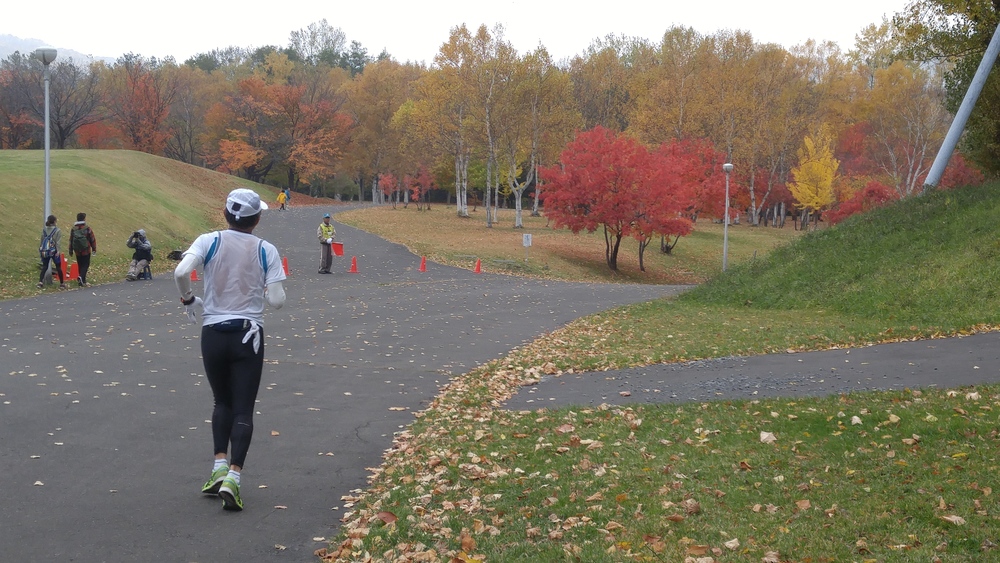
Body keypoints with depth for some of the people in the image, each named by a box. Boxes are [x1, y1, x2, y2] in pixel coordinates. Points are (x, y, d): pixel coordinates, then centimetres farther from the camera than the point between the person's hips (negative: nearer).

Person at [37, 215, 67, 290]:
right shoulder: (57, 230, -8)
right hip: (53, 251, -3)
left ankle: (40, 282, -1)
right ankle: (62, 283, 14)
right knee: (58, 267, 8)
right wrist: (58, 251, -14)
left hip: (45, 251, 3)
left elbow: (42, 240, 8)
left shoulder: (44, 229, 3)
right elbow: (58, 242, -13)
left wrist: (40, 250, 15)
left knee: (44, 267, 11)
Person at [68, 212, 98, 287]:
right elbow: (93, 239, -5)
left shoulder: (73, 229, 2)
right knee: (85, 265, -1)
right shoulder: (87, 228, -10)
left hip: (77, 252, 4)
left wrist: (71, 251, 15)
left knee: (80, 265, 14)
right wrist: (94, 249, 7)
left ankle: (82, 281, 18)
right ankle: (81, 277, -24)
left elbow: (71, 241, 7)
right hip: (86, 251, -4)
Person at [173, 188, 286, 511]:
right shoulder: (266, 251, -4)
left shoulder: (209, 242, -4)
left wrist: (188, 300, -1)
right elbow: (277, 301, -7)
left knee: (222, 403, 21)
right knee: (243, 409, 1)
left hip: (213, 334, 1)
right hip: (248, 335, -1)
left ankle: (219, 467, 12)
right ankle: (232, 478, -11)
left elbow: (181, 272, -20)